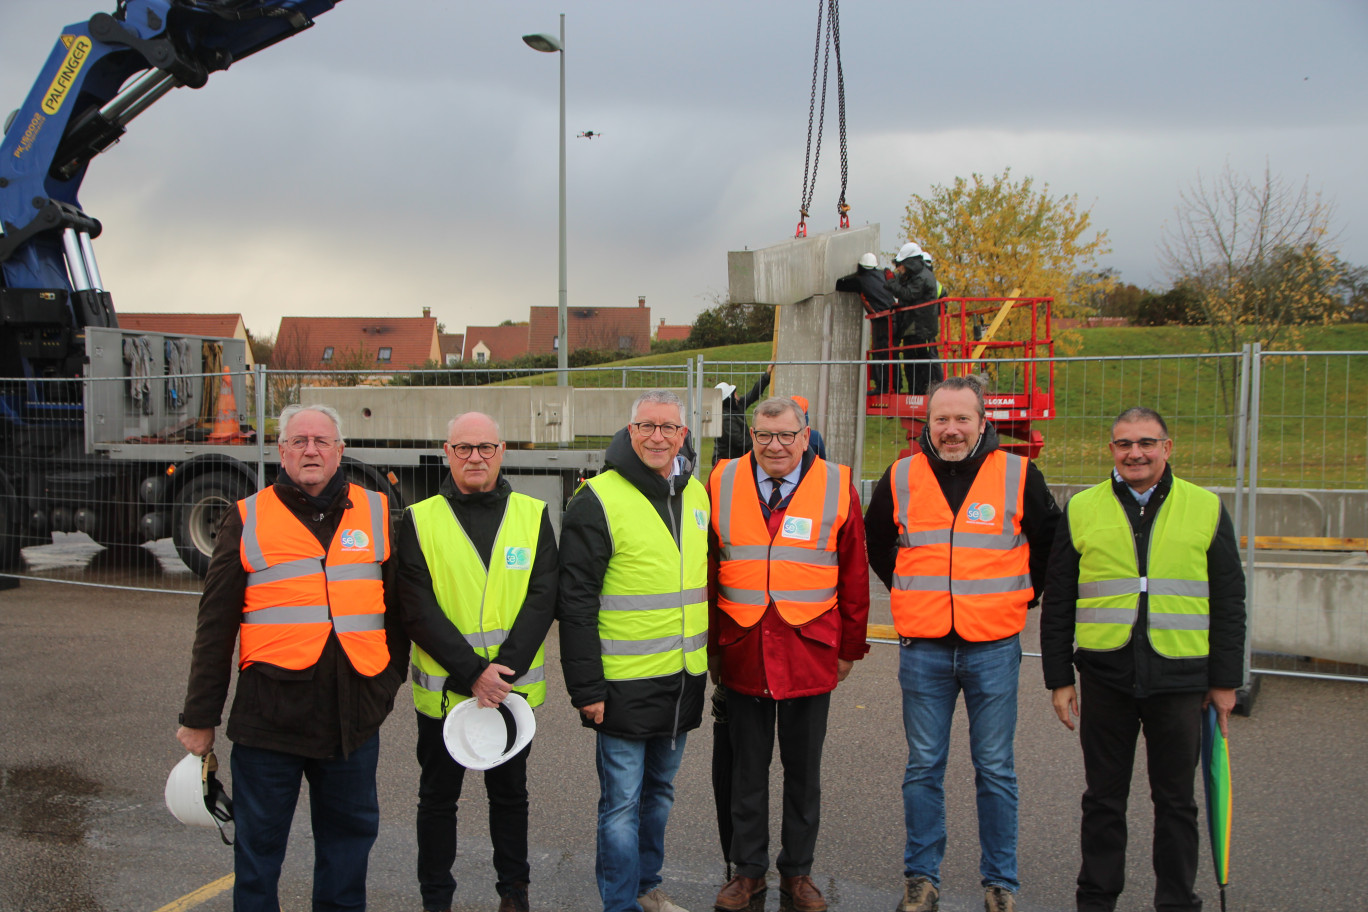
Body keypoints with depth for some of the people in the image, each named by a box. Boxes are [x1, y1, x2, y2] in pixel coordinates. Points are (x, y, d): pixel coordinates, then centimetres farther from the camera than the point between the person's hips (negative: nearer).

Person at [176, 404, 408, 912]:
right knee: (259, 844, 9)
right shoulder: (248, 520, 4)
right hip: (270, 712, -1)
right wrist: (199, 717, 4)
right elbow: (215, 626, 5)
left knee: (350, 833, 14)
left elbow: (398, 607, 14)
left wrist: (389, 679, 9)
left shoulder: (376, 513, 8)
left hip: (353, 714, 2)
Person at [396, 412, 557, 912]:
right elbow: (416, 607, -11)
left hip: (513, 687, 1)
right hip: (442, 688, -1)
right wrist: (472, 672, -19)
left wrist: (505, 668, -18)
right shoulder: (420, 520, -3)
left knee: (510, 794, 16)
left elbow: (542, 597, -6)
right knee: (437, 798, 12)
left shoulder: (533, 515, 1)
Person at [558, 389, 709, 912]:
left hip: (683, 679, 7)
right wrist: (586, 687, -15)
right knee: (622, 801, 2)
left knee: (659, 790, 19)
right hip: (625, 683, -6)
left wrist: (710, 656, 19)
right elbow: (576, 600, -13)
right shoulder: (598, 500, -12)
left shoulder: (697, 495, 8)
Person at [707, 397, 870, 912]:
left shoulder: (837, 488, -1)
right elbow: (708, 570, 6)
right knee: (747, 768, 11)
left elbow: (854, 575, 4)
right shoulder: (722, 484, 2)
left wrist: (849, 648, 5)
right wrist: (710, 646, 6)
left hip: (811, 653, -1)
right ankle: (748, 871, 25)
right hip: (741, 652, 1)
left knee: (803, 769, 11)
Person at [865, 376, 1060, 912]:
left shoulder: (1018, 476, -1)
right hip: (922, 648, 1)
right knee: (924, 767, 8)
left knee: (995, 769, 7)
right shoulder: (901, 478, 3)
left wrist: (1023, 595, 12)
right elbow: (875, 541, 19)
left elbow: (1049, 542, 13)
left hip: (994, 647, -1)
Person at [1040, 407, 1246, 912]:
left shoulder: (1207, 509, 4)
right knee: (1103, 799, 11)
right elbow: (1057, 603, 6)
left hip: (1179, 679, 0)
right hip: (1105, 677, 1)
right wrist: (1058, 677, 3)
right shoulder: (1081, 510, 4)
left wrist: (1225, 680, 3)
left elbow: (1228, 603, 6)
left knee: (1176, 801, 10)